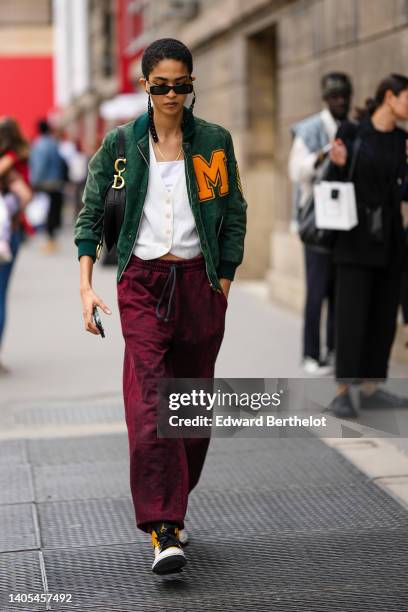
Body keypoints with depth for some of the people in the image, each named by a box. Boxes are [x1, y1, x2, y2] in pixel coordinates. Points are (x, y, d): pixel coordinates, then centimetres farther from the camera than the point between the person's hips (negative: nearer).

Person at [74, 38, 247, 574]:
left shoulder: (215, 141, 4)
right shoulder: (122, 144, 2)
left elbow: (235, 217, 8)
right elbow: (90, 213, 5)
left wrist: (223, 288, 3)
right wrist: (86, 287, -4)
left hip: (199, 283, 2)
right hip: (143, 284, -1)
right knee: (148, 404, -13)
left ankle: (172, 510, 26)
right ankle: (163, 532, -13)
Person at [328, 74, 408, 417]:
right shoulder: (351, 132, -4)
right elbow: (337, 184, 0)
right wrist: (338, 164, -20)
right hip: (357, 236, -5)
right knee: (352, 313, -8)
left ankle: (371, 388, 15)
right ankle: (342, 392, -3)